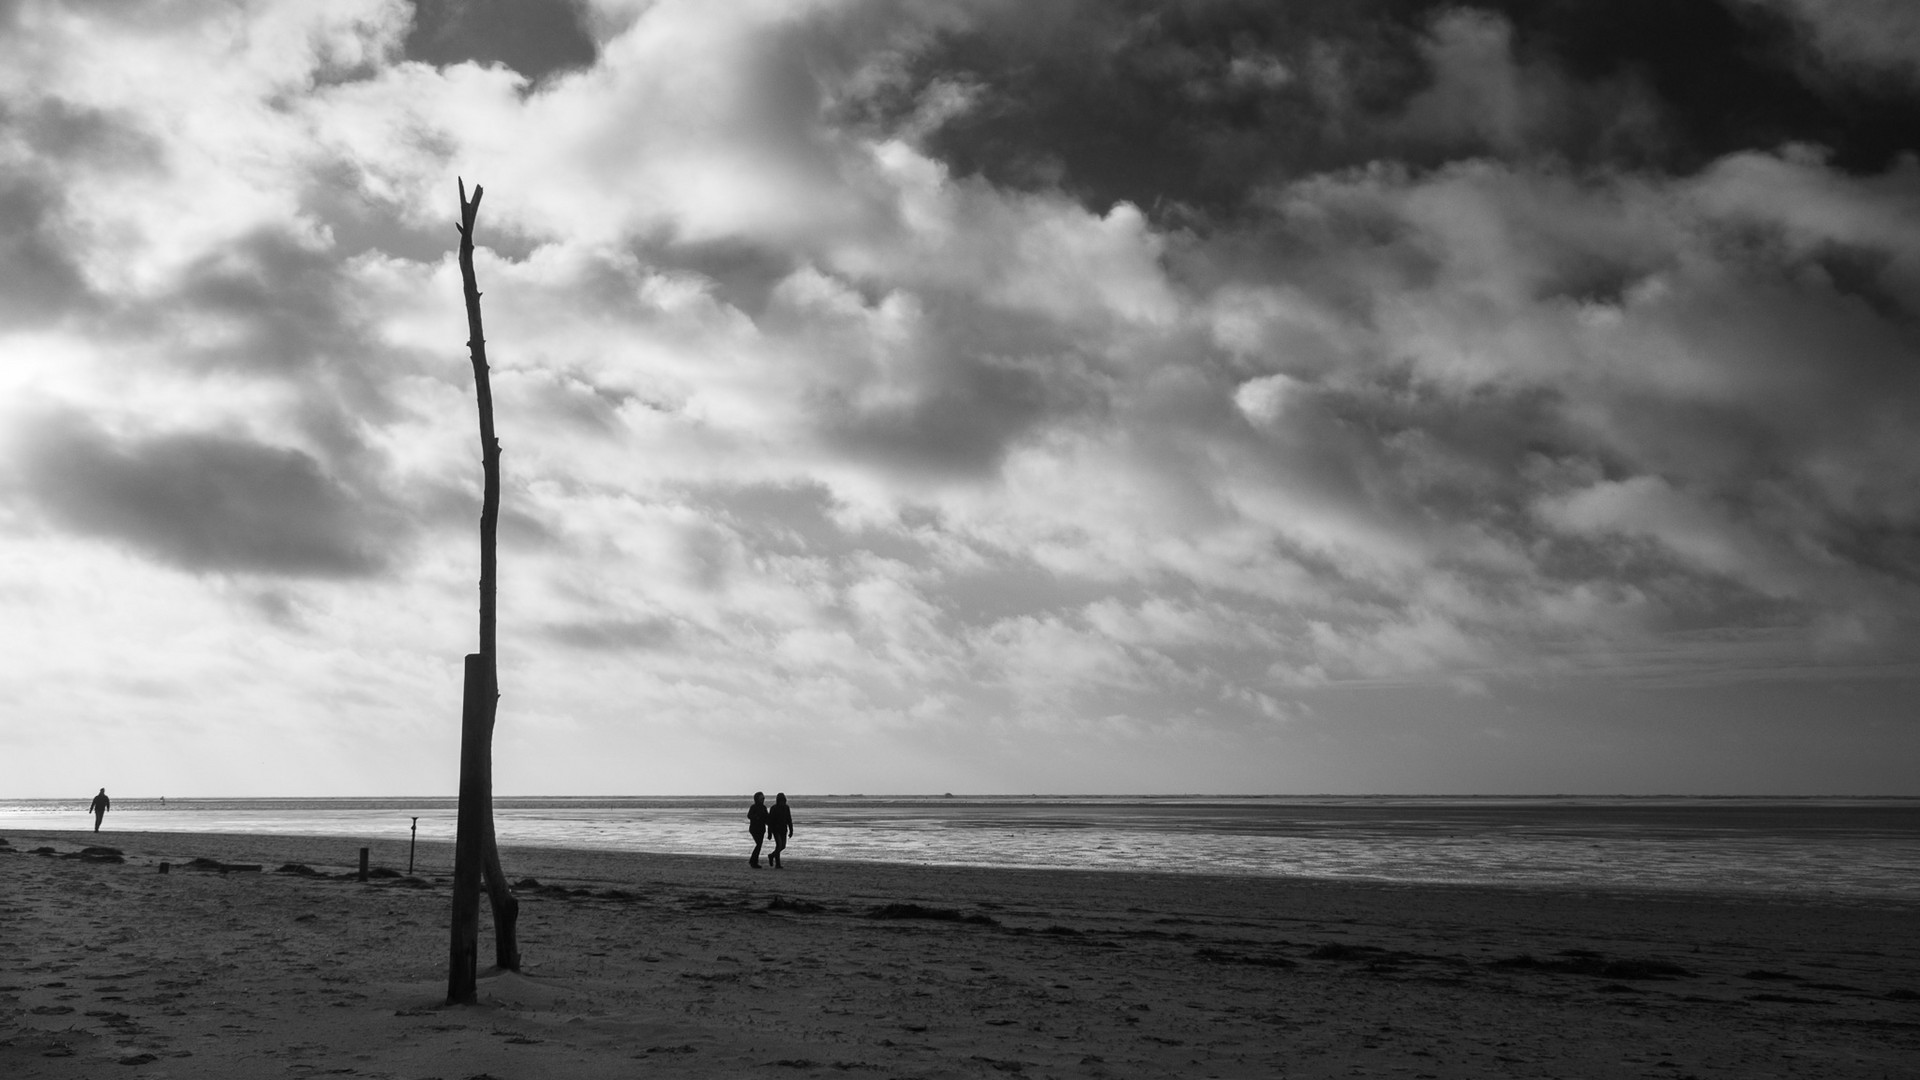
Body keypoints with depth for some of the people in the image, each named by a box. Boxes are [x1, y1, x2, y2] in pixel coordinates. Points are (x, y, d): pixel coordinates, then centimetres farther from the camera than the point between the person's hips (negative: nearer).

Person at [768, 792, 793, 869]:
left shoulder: (786, 808, 2)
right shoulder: (773, 808, -11)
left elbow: (789, 820, 8)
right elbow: (770, 821, -10)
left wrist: (791, 830, 4)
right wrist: (769, 833, -12)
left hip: (783, 830, 5)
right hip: (776, 829, -5)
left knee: (783, 846, 5)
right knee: (779, 845, -16)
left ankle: (771, 856, 27)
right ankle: (777, 864, -6)